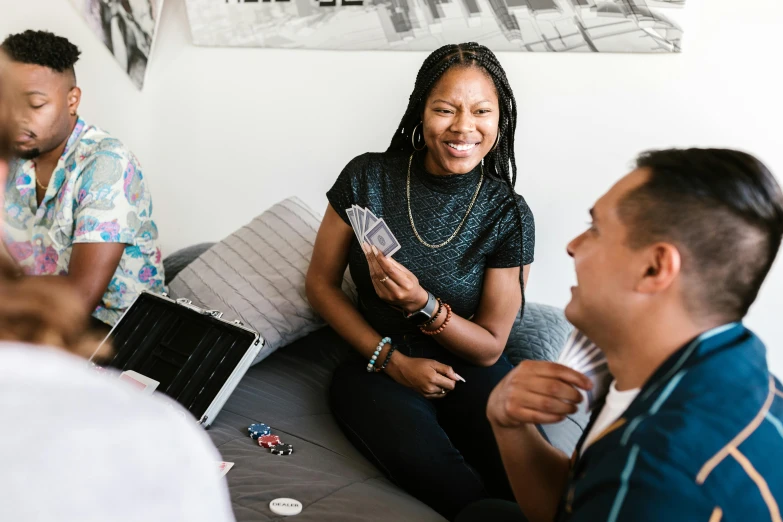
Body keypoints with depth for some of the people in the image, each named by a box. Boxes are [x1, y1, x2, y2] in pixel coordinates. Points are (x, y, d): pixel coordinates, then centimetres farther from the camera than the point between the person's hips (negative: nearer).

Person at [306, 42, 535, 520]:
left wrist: (423, 305, -24)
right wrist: (395, 361, -8)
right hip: (376, 365, 0)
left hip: (467, 369, 0)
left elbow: (490, 346, -4)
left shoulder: (508, 214, -8)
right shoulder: (367, 178, -7)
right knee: (429, 463, -32)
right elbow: (321, 283, 2)